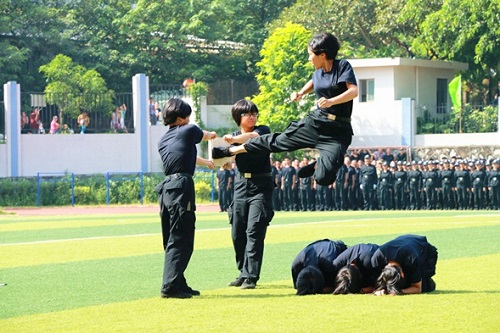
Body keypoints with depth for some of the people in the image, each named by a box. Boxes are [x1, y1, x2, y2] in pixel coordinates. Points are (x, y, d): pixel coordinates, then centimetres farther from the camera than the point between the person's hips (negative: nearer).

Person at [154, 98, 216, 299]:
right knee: (181, 241, -9)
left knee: (172, 240, 14)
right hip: (182, 186, -8)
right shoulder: (188, 131, 0)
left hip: (166, 188, 8)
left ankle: (178, 284, 20)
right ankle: (171, 286, -15)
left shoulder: (163, 141, 19)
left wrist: (206, 162, 55)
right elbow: (205, 135, 23)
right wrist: (212, 135, 48)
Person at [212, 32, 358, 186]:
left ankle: (318, 166, 13)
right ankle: (231, 151, 27)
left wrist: (331, 101, -38)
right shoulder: (319, 72, 9)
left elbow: (354, 91, -24)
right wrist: (301, 93, 14)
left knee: (324, 178, -22)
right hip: (315, 122, 6)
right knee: (277, 141, 13)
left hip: (337, 131, -6)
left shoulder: (342, 66, -11)